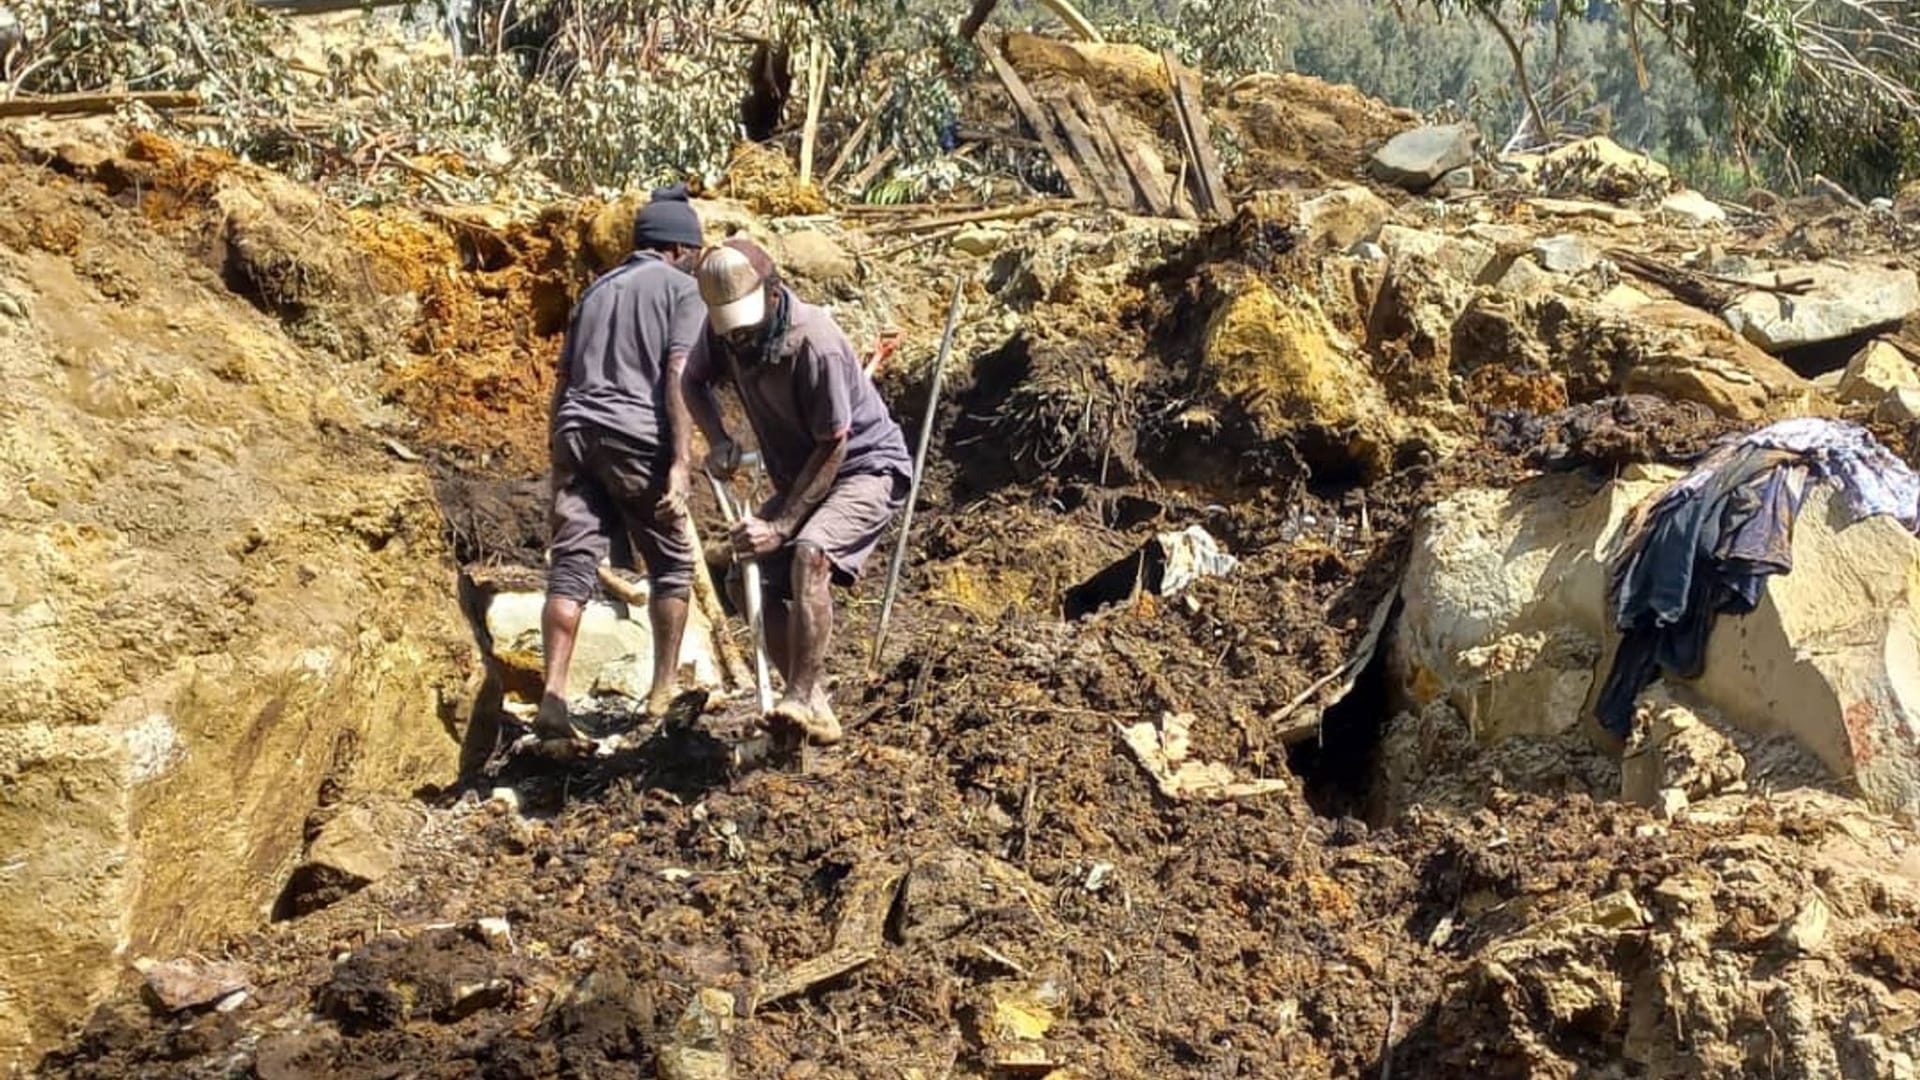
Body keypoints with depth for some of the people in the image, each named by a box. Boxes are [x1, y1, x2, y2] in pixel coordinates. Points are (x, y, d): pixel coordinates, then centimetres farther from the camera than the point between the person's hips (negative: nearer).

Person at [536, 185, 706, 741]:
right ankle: (663, 690, 15)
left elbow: (563, 380, 22)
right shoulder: (682, 289, 5)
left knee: (570, 565, 1)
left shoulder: (597, 289, 24)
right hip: (637, 438, -5)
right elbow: (678, 377, -8)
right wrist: (681, 463, -13)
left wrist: (559, 457, 25)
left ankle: (553, 697, -7)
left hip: (576, 432, 5)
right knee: (672, 566, 10)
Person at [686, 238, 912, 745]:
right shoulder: (723, 329, -9)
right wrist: (718, 441, -8)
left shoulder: (815, 342, -30)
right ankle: (813, 708, 12)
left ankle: (804, 699, -30)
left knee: (809, 553, -32)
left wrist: (781, 525, -25)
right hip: (799, 476, 8)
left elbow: (833, 448, -24)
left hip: (866, 466, -8)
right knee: (763, 581, -2)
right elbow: (695, 380, 12)